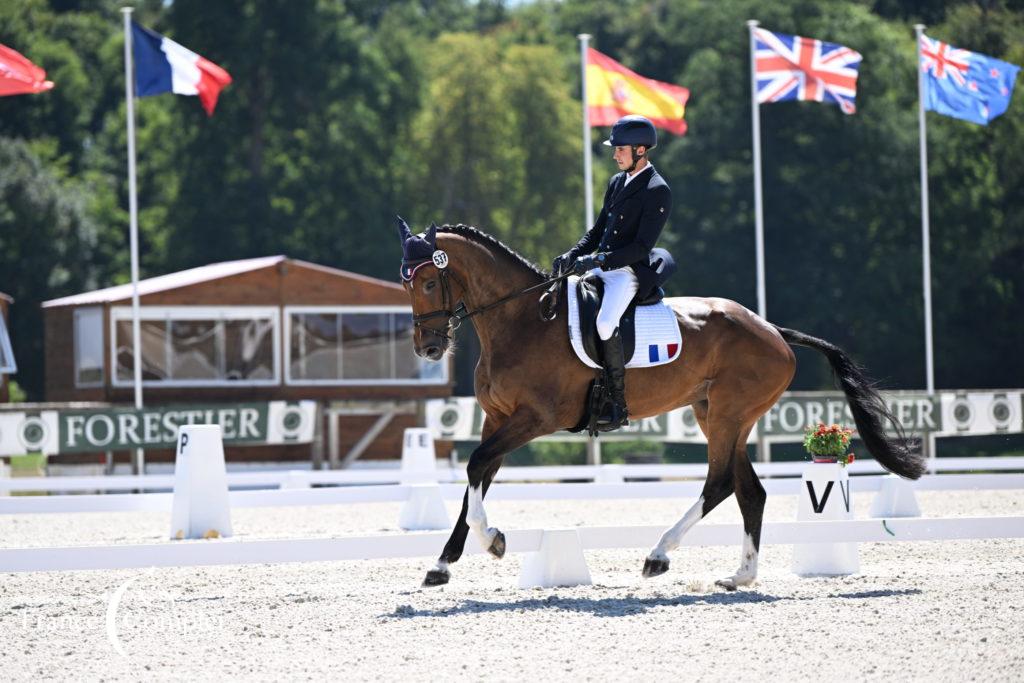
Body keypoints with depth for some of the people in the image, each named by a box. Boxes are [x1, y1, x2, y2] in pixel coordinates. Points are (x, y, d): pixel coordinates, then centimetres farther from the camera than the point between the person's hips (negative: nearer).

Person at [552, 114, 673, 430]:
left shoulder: (658, 191, -12)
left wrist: (599, 260, -24)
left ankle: (618, 405, -24)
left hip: (630, 272, -9)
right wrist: (574, 255, 3)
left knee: (605, 323, -31)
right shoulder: (617, 182, 15)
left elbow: (642, 247, -17)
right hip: (601, 268, 9)